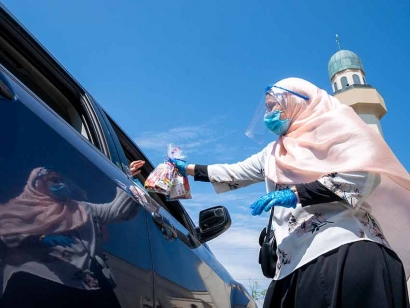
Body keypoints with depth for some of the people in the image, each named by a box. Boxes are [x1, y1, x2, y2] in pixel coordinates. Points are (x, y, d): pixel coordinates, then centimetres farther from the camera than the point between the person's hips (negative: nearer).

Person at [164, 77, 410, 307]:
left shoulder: (332, 125, 5)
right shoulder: (273, 153, 26)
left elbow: (364, 173, -9)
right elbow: (234, 174, 33)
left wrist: (296, 194, -13)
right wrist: (188, 169, 37)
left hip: (348, 249, -6)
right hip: (298, 260, 6)